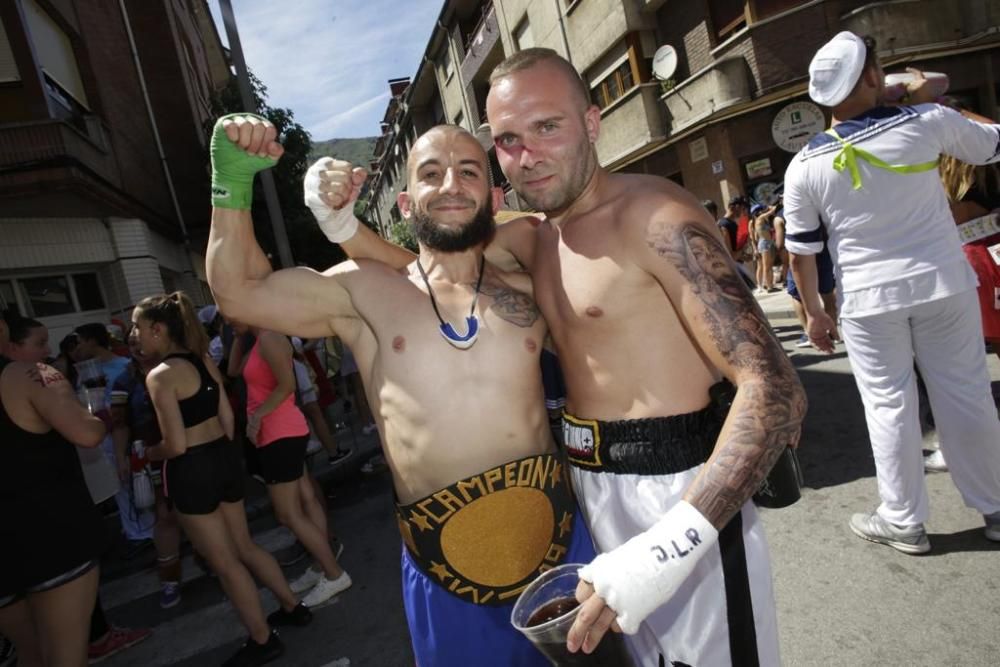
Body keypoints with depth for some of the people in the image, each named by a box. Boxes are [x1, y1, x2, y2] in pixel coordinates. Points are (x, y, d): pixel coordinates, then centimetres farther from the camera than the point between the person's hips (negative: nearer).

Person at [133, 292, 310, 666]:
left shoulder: (160, 375, -17)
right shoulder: (204, 360, 6)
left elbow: (176, 446, -18)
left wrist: (146, 454, 1)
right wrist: (220, 453, 20)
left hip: (192, 471, -8)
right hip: (224, 457, 8)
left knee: (224, 562, 9)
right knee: (243, 546, 23)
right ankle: (292, 607, 35)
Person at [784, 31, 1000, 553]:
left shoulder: (805, 166, -7)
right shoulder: (925, 122, -4)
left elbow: (802, 251, -4)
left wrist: (812, 311, 8)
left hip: (868, 298, -1)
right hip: (943, 282, 2)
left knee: (889, 406, 8)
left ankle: (903, 522, 20)